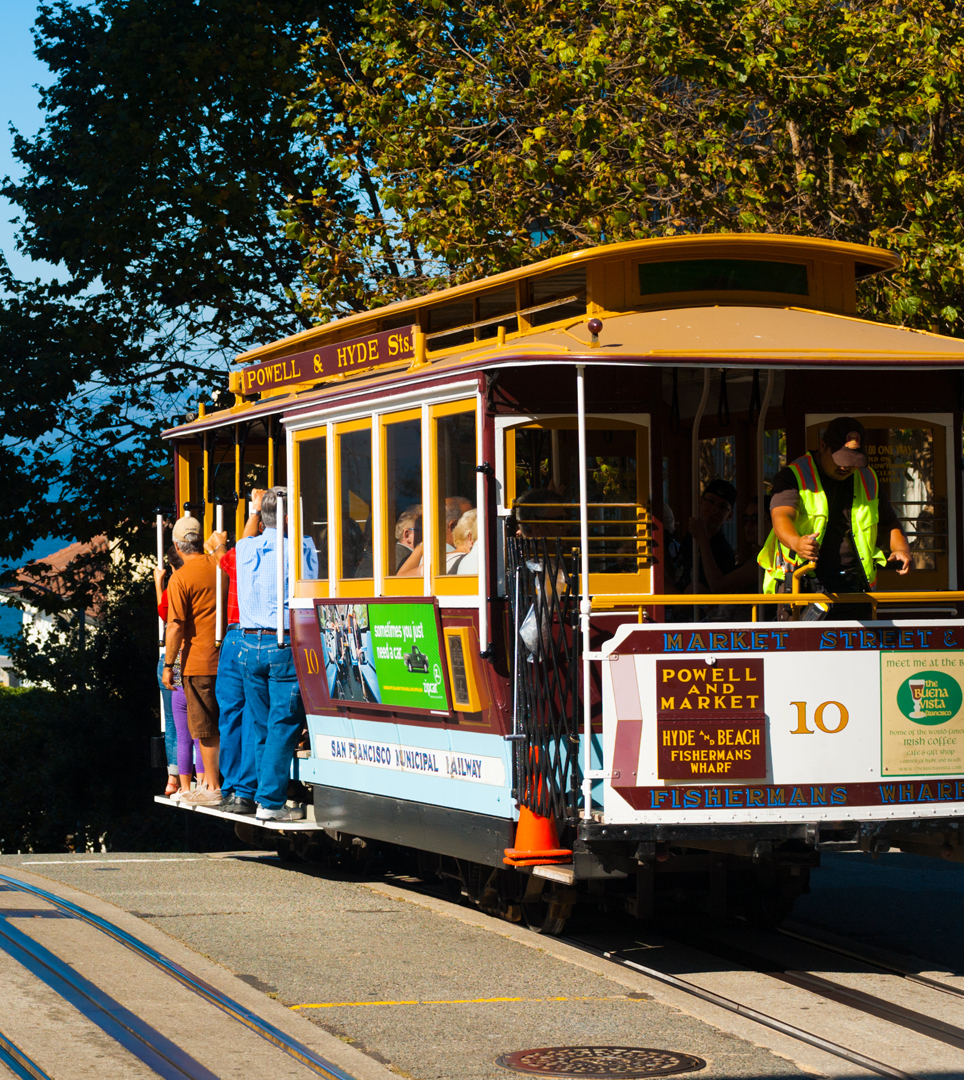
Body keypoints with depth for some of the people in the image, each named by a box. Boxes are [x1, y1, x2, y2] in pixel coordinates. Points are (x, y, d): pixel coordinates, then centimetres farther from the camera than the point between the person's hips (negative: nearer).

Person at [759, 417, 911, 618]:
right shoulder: (794, 477, 1)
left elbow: (889, 523, 28)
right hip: (802, 581, -4)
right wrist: (796, 542, -39)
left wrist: (901, 548, 4)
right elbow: (782, 517, -16)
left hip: (853, 586, 4)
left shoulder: (868, 481, 17)